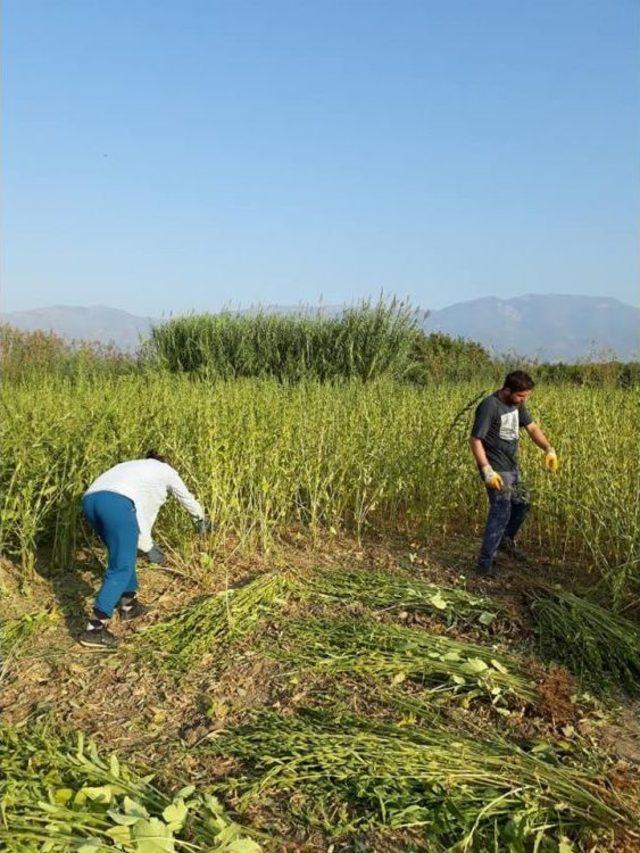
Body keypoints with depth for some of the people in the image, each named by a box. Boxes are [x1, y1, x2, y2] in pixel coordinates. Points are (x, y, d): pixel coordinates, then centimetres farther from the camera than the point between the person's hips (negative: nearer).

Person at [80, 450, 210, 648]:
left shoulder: (133, 469, 41)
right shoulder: (166, 470, 28)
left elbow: (138, 520, 40)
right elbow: (187, 499, 42)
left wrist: (149, 548, 45)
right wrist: (201, 520, 59)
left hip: (90, 499, 8)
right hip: (116, 502, -7)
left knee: (124, 554, 26)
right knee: (121, 568, -3)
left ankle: (128, 606, 36)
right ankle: (94, 628, -8)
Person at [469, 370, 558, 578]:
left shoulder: (517, 403, 4)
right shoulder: (489, 406, -21)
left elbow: (532, 428, 6)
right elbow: (475, 440, -21)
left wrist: (549, 449, -11)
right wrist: (487, 471, -28)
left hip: (512, 467, 9)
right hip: (496, 469, -9)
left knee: (522, 504, 20)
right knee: (501, 512, -9)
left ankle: (507, 540, 45)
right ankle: (484, 563, -1)